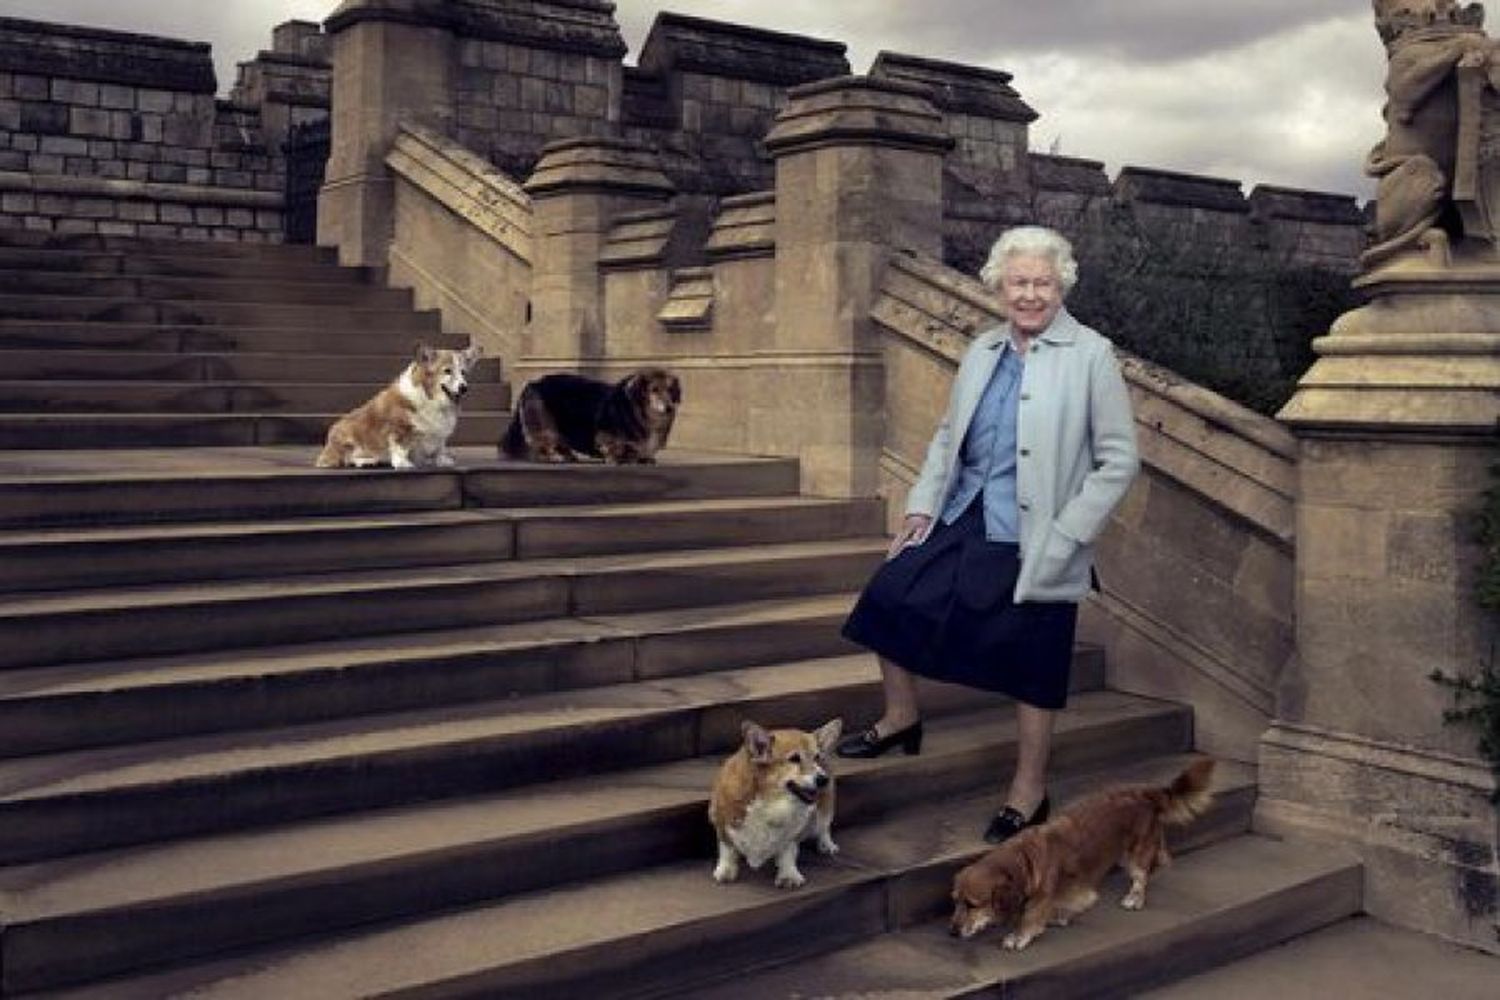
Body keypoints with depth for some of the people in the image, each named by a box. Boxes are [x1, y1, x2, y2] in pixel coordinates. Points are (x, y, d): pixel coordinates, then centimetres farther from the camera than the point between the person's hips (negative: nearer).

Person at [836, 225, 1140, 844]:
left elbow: (1118, 461, -9)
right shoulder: (983, 351, 8)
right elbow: (948, 434, 16)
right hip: (964, 520, 6)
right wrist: (923, 504, 5)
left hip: (1035, 542, -5)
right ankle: (901, 718, 23)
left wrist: (1066, 536, -14)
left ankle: (1029, 792, 23)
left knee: (1032, 668, 4)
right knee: (889, 596, 0)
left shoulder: (1090, 357, -9)